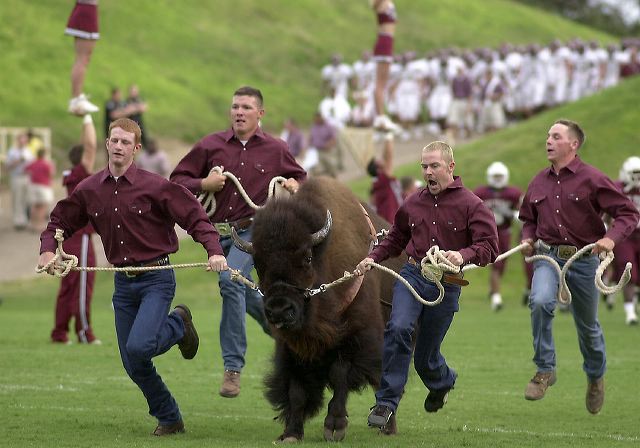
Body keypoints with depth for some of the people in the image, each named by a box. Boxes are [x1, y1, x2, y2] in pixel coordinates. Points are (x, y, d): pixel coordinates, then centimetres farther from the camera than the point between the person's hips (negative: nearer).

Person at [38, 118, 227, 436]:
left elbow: (194, 217, -11)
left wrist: (214, 251, -24)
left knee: (139, 347, -25)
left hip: (157, 278, -5)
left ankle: (178, 325, 9)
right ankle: (169, 419, 25)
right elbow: (60, 222, 15)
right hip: (123, 282, 5)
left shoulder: (155, 186, -11)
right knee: (133, 365, 5)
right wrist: (48, 249, -4)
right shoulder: (89, 190, 3)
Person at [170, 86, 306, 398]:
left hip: (253, 231, -4)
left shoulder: (275, 150, 3)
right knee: (244, 294, 16)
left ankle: (233, 366, -25)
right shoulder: (211, 146, 3)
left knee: (231, 280, -27)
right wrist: (202, 184, -12)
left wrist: (294, 187, -3)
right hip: (218, 232, 4)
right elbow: (177, 179, 7)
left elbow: (299, 177, 20)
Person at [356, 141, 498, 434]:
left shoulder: (471, 205, -3)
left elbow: (489, 247, -10)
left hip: (446, 286, -2)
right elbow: (396, 239, 24)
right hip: (412, 275, 2)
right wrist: (373, 258, 8)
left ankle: (443, 380, 46)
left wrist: (463, 255, -29)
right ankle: (386, 404, -23)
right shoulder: (414, 203, 10)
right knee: (398, 329, -25)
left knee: (425, 357, 6)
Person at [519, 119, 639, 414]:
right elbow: (529, 218, 24)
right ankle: (544, 370, -16)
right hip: (548, 257, 2)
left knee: (587, 324, 12)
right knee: (540, 301, -28)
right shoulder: (539, 182, 7)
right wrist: (528, 239, 3)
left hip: (584, 260, -2)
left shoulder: (592, 179, -7)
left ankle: (596, 376, 40)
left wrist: (611, 238, -23)